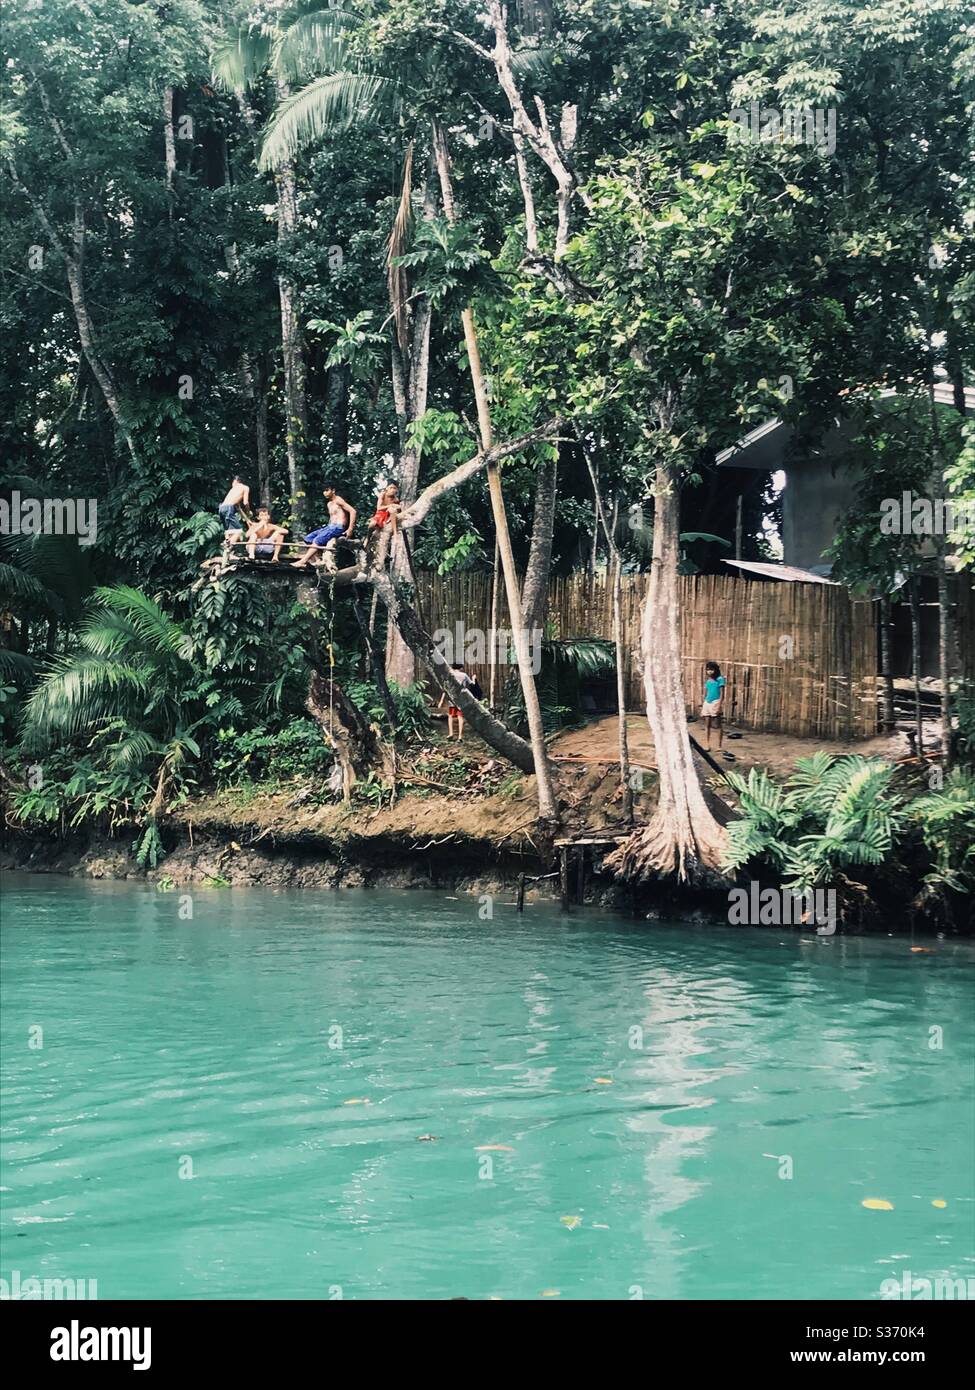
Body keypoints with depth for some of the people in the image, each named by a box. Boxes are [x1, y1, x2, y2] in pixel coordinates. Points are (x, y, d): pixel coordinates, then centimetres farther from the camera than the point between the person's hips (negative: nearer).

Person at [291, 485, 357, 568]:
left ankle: (303, 562, -26)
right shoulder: (329, 504, 19)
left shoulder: (338, 500, -8)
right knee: (309, 538, -2)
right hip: (329, 527, 10)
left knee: (317, 540, -24)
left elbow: (352, 511, -16)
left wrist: (350, 529, -20)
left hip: (338, 528, -10)